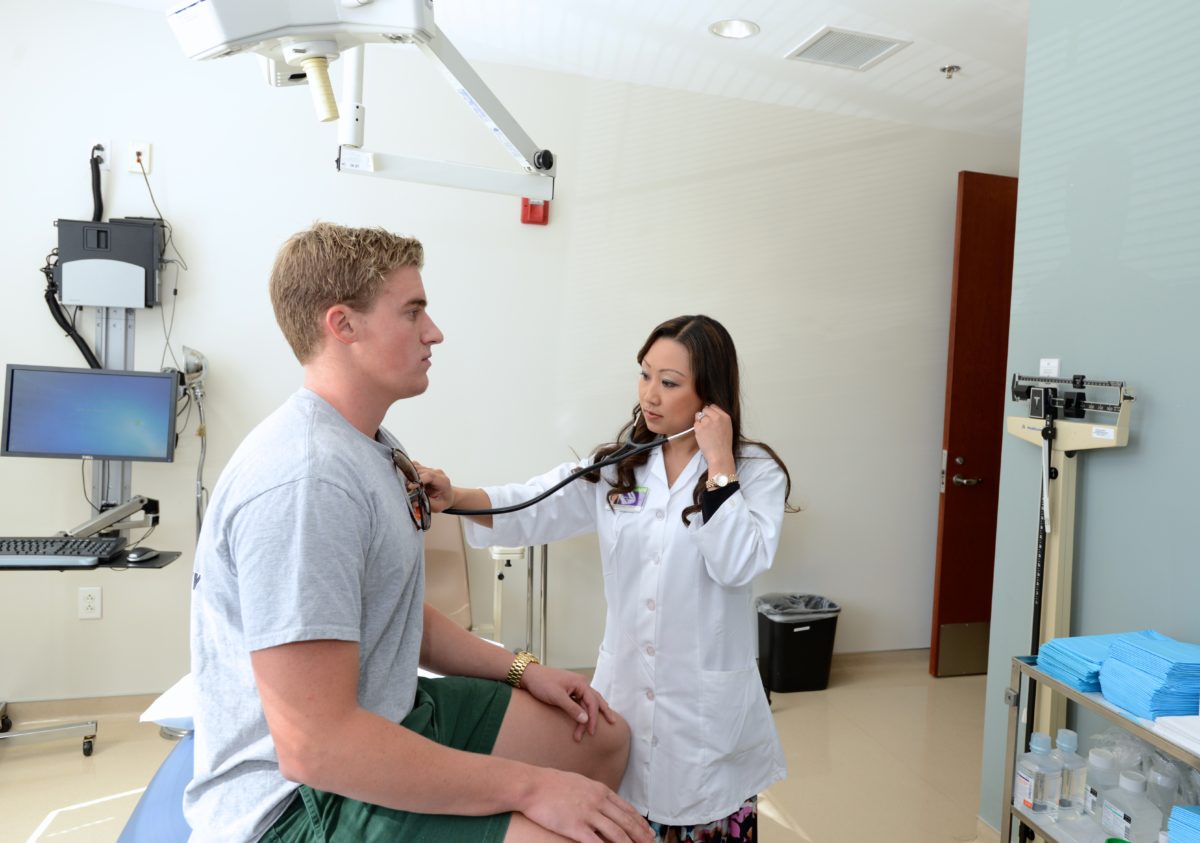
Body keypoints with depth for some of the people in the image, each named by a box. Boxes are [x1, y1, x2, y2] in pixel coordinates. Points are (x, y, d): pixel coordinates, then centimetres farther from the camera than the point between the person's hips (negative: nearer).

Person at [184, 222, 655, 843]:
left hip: (387, 716, 10)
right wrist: (531, 786, -24)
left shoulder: (371, 448, 7)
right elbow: (313, 744, -29)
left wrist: (520, 670, 8)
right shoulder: (305, 481, -27)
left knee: (603, 737, 14)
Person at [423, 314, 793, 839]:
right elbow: (531, 509, -7)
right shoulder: (616, 467, 2)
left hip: (708, 700, -2)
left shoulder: (756, 470, -6)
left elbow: (737, 565, -19)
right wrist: (454, 497, -23)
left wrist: (718, 462, -19)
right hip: (625, 687, 3)